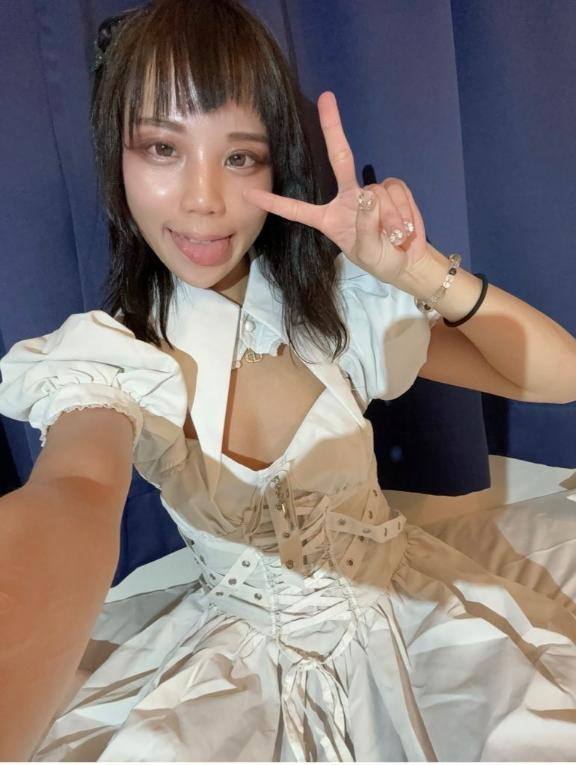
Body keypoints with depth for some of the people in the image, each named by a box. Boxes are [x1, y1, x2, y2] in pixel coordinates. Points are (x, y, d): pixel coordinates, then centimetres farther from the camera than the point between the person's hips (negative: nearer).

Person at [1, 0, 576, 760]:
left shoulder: (340, 301, -7)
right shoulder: (109, 354, -12)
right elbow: (74, 500, -36)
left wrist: (419, 271, -26)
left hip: (406, 605, 2)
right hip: (242, 647, 0)